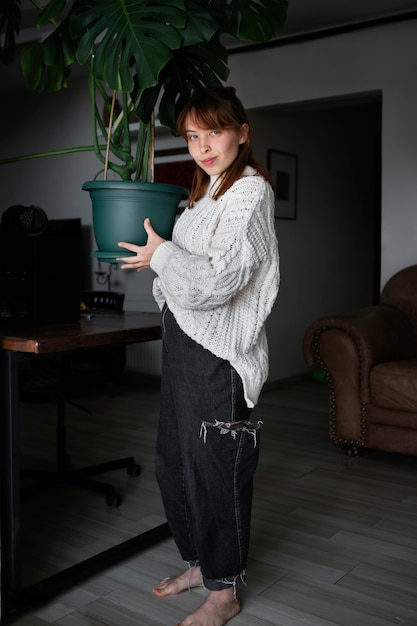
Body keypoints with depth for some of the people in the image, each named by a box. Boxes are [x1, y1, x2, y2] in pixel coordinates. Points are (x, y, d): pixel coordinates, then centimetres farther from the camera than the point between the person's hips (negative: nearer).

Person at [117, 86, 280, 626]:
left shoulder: (250, 191, -13)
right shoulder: (207, 191, 16)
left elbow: (216, 282, -22)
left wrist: (161, 254, -11)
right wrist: (157, 250, 12)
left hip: (216, 353, -9)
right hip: (183, 341, 10)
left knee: (214, 469, 2)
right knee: (175, 461, 17)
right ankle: (199, 564, 37)